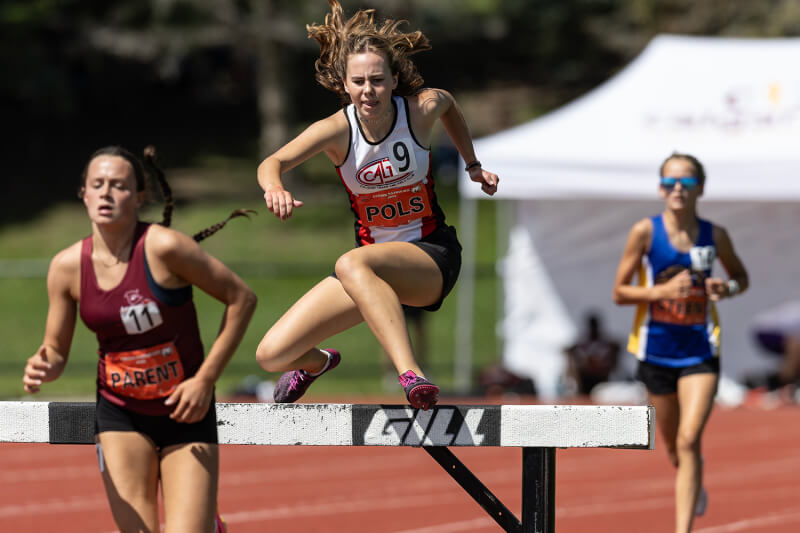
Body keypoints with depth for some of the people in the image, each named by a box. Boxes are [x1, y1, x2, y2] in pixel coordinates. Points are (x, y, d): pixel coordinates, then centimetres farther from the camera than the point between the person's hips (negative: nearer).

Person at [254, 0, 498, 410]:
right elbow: (272, 163, -30)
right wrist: (274, 187, -52)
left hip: (432, 255, -3)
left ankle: (412, 376, -52)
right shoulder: (336, 130, -13)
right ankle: (317, 362, 37)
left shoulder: (421, 109, -11)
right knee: (271, 355, -3)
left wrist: (472, 165, 20)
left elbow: (448, 104, 16)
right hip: (372, 259, 3)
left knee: (353, 264, -39)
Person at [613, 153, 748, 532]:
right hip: (656, 350, 1)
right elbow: (619, 291, -4)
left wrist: (728, 288, -8)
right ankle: (693, 487, 51)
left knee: (689, 441, -15)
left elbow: (741, 277, 16)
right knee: (672, 446, 17)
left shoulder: (714, 236, -2)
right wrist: (663, 291, -21)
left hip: (700, 351, -1)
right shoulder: (645, 232, -7)